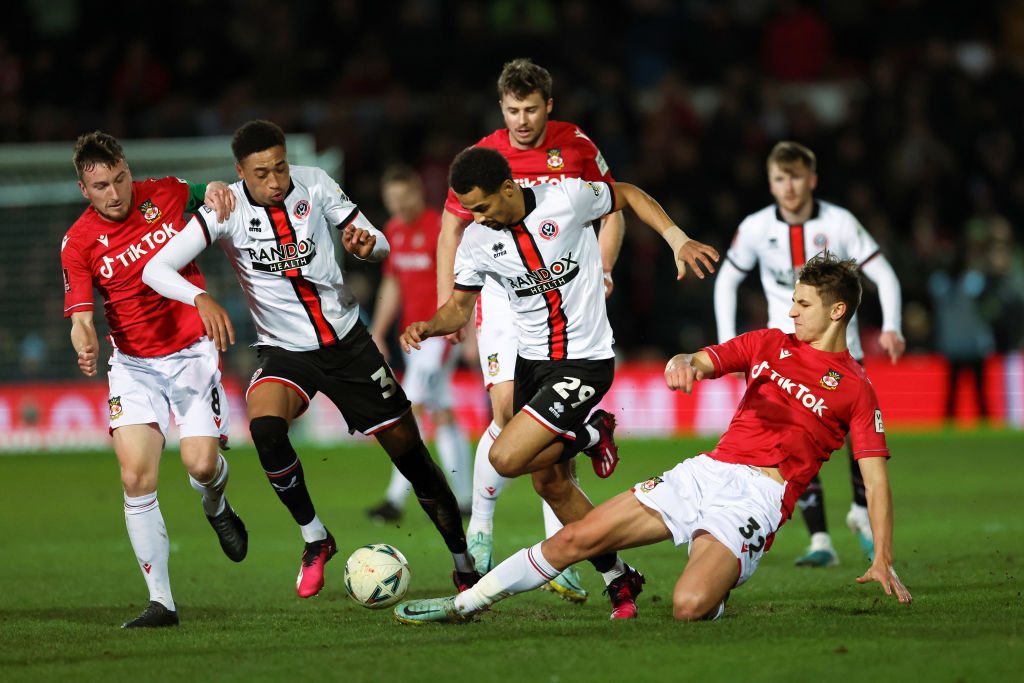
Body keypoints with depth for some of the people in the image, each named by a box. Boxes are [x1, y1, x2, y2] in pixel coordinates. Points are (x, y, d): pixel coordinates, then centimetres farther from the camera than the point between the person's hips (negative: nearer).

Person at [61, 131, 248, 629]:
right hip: (133, 364, 0)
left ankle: (216, 508, 26)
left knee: (201, 464, -14)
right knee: (136, 477, -15)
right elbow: (81, 316, -10)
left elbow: (214, 194, 15)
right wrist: (85, 345, -34)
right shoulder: (78, 243, -7)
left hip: (192, 352, 0)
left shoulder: (164, 196, -4)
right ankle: (161, 602, -8)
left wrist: (216, 190, -11)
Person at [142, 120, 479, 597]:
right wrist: (201, 298, -41)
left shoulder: (313, 183, -9)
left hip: (348, 340, 2)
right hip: (283, 351, -2)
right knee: (264, 427, -31)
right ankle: (314, 537, -9)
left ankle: (465, 562, 20)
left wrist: (367, 244, -24)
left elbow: (380, 246, 1)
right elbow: (156, 270, -23)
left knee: (408, 449, 2)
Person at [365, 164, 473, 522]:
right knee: (441, 415, 9)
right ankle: (465, 498, 14)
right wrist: (377, 333, 17)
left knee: (411, 409, -16)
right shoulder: (393, 231, 11)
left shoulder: (440, 228, -12)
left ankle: (396, 499, -18)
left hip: (441, 332, -8)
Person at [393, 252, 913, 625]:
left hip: (759, 497, -5)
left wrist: (883, 562, -11)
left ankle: (716, 594, 7)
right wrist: (683, 365, -19)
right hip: (707, 472, 5)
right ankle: (466, 603, 8)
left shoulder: (854, 388, 3)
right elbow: (703, 362, 8)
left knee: (690, 605, -29)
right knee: (577, 538, -4)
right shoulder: (771, 344, 17)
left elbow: (876, 479, -1)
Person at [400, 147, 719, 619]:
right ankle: (619, 580, 24)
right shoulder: (477, 240, -5)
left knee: (507, 459, -19)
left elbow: (630, 196, 2)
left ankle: (589, 436, 6)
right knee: (549, 482, 9)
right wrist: (429, 326, -14)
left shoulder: (568, 198, -16)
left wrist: (677, 240, -8)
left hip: (585, 363, -6)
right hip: (532, 362, 6)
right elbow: (460, 307, 7)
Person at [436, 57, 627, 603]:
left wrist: (600, 271, -3)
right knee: (509, 410, -16)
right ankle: (480, 527, 4)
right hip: (503, 289, -1)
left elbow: (611, 211, 12)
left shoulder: (576, 146, 1)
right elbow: (452, 228, 10)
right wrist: (446, 303, 4)